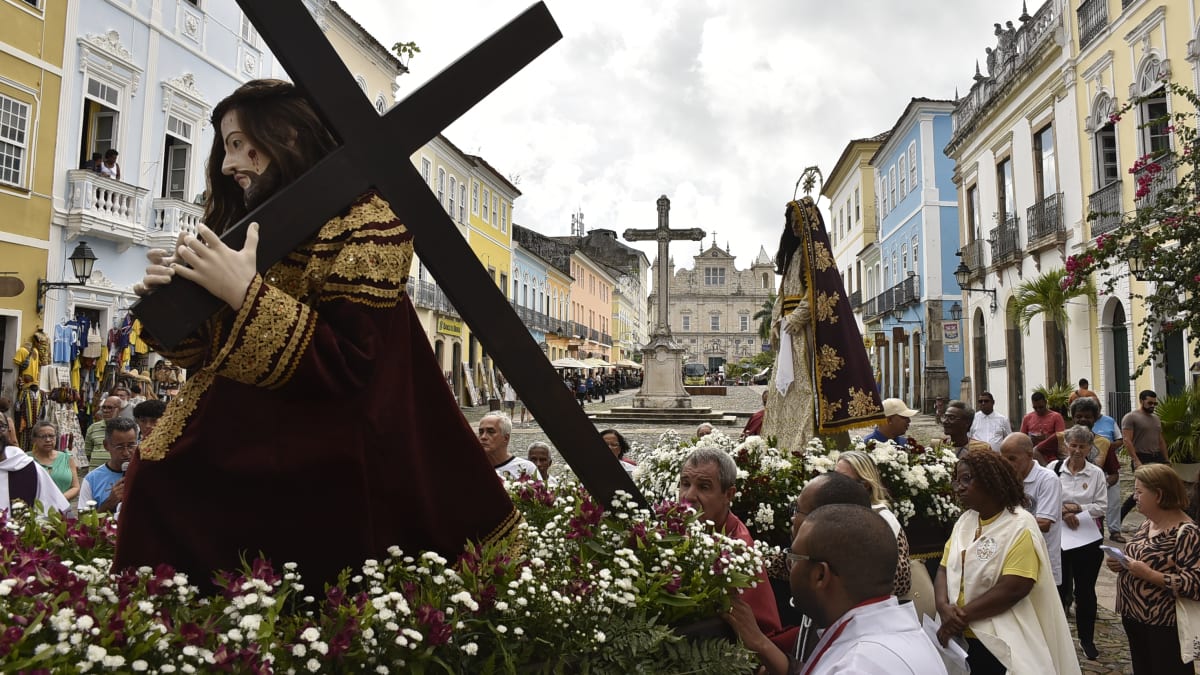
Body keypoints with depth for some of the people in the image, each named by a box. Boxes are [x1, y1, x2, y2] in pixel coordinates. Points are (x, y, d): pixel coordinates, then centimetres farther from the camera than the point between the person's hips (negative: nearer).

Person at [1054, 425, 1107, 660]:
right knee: (1059, 587, 9)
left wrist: (1076, 508, -15)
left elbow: (1101, 507, -3)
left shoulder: (1096, 473, -1)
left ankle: (1086, 638, 27)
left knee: (1085, 589, 11)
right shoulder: (1055, 469, -4)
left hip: (1088, 537, 1)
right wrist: (1063, 513, -17)